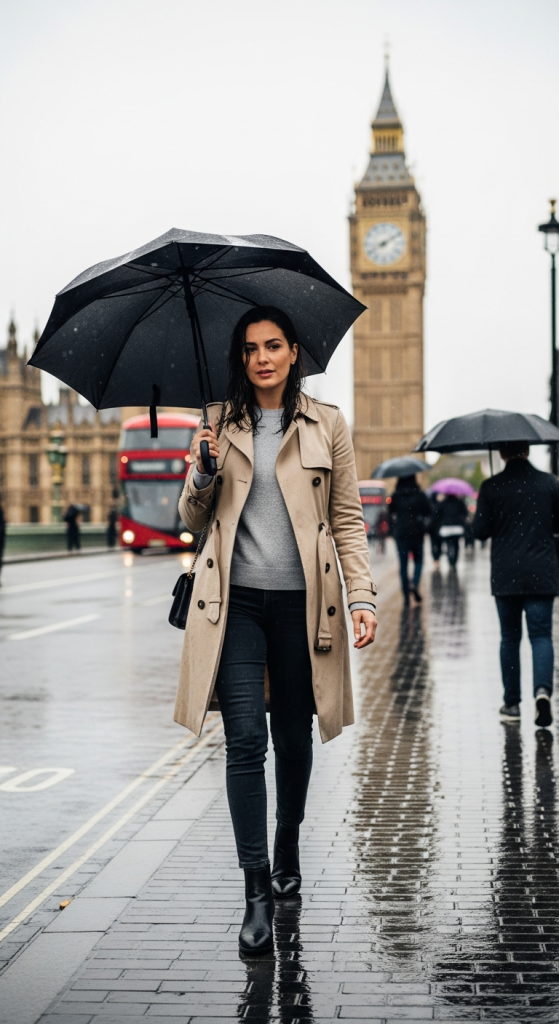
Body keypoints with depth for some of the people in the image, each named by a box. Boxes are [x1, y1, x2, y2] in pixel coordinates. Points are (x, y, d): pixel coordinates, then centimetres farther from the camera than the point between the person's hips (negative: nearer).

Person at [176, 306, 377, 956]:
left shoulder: (327, 425, 6)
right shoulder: (219, 424, 9)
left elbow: (347, 519, 6)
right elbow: (192, 519, 12)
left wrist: (361, 596, -4)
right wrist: (203, 471, -9)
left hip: (301, 600, 0)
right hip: (236, 599, 0)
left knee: (294, 737, 10)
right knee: (244, 740, -9)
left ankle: (288, 855, 33)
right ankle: (257, 891, -6)